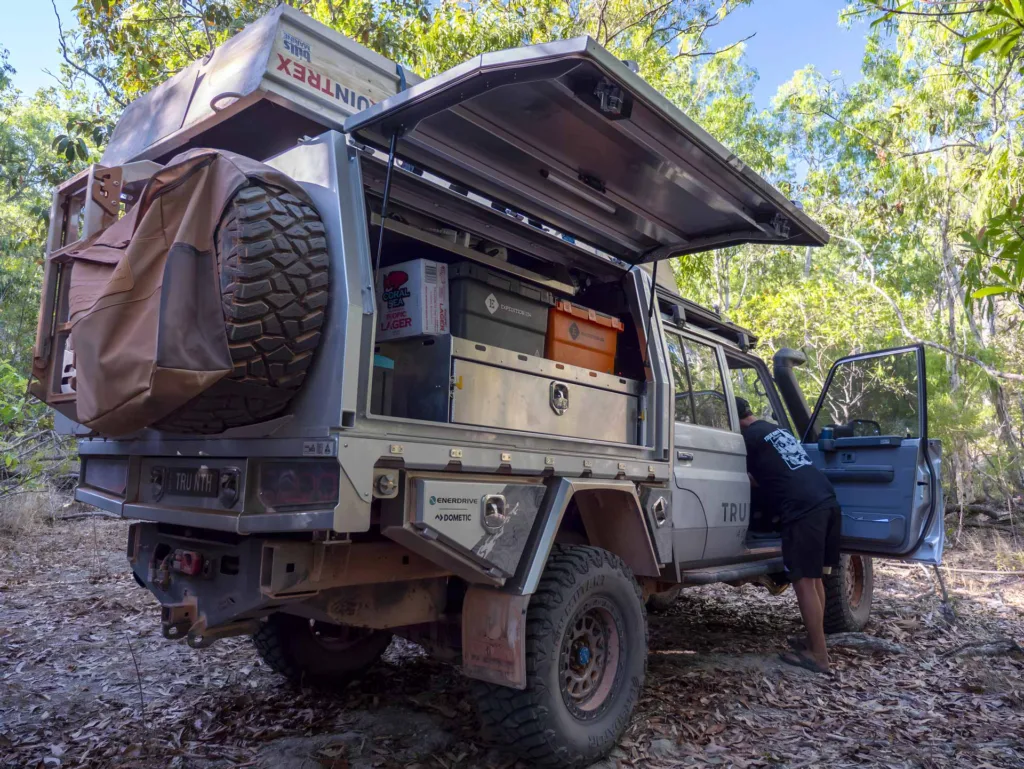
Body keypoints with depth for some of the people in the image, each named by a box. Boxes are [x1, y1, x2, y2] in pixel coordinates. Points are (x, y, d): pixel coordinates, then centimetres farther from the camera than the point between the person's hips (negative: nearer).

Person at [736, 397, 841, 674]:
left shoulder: (750, 437, 0)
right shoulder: (778, 429, 24)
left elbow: (754, 482, 10)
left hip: (804, 508, -9)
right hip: (828, 501, 9)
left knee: (803, 581, -1)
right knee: (814, 577, 18)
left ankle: (818, 655, 4)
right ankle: (815, 642, 28)